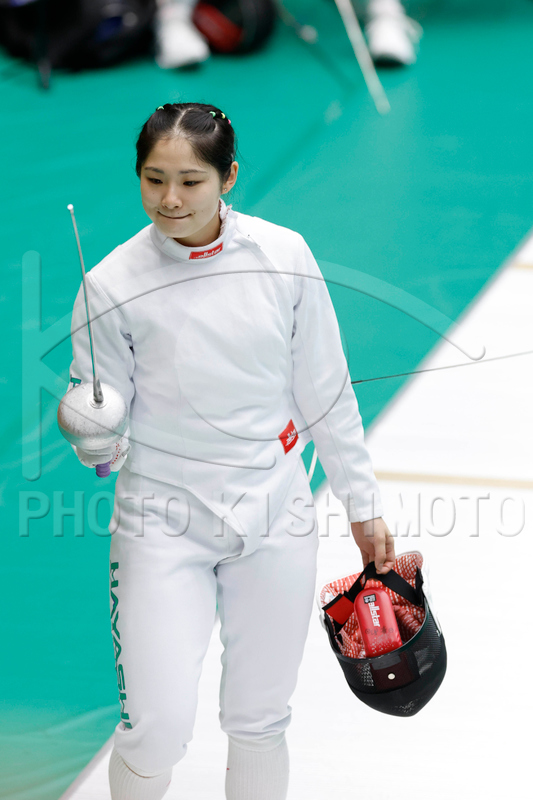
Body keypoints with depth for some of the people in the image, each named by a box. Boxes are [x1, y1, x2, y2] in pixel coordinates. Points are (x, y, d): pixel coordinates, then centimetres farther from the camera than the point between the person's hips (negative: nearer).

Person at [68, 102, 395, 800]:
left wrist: (363, 505, 8)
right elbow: (108, 443, -7)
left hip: (275, 515, 2)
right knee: (157, 735, -7)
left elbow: (325, 393, 4)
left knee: (259, 722, 12)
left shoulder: (285, 257, -6)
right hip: (163, 522, -2)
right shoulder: (114, 284, -12)